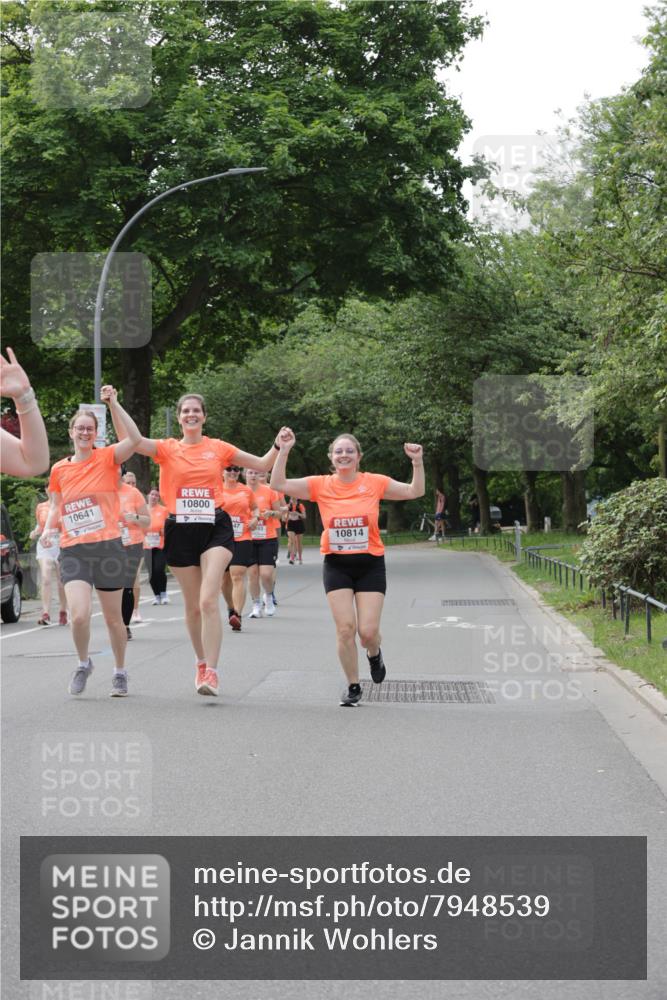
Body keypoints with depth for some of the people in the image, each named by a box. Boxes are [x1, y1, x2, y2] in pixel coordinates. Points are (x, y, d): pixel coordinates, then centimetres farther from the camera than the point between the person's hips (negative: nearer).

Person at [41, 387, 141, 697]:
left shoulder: (107, 458, -2)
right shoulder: (59, 469, 7)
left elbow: (135, 439, -20)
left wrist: (113, 403, -21)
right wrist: (49, 528, -2)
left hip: (108, 547, -1)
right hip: (73, 550, 1)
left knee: (113, 618, 8)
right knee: (79, 615, -17)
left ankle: (120, 672, 29)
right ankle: (84, 663, 11)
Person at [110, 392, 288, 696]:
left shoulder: (218, 448, 7)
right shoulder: (167, 449, 5)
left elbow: (263, 465, 12)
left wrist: (278, 446, -5)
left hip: (215, 528, -1)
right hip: (180, 531, 1)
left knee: (209, 600, -17)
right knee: (193, 605, 10)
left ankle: (211, 673, -18)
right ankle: (201, 663, 31)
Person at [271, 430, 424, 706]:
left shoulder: (374, 483, -3)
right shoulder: (320, 485, -3)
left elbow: (415, 491, 0)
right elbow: (279, 484, -9)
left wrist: (417, 462, -14)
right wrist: (284, 450, -18)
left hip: (370, 565, 0)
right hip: (337, 566, 1)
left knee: (368, 631, -6)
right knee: (345, 628, -7)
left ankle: (374, 654, 31)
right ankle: (353, 686, 11)